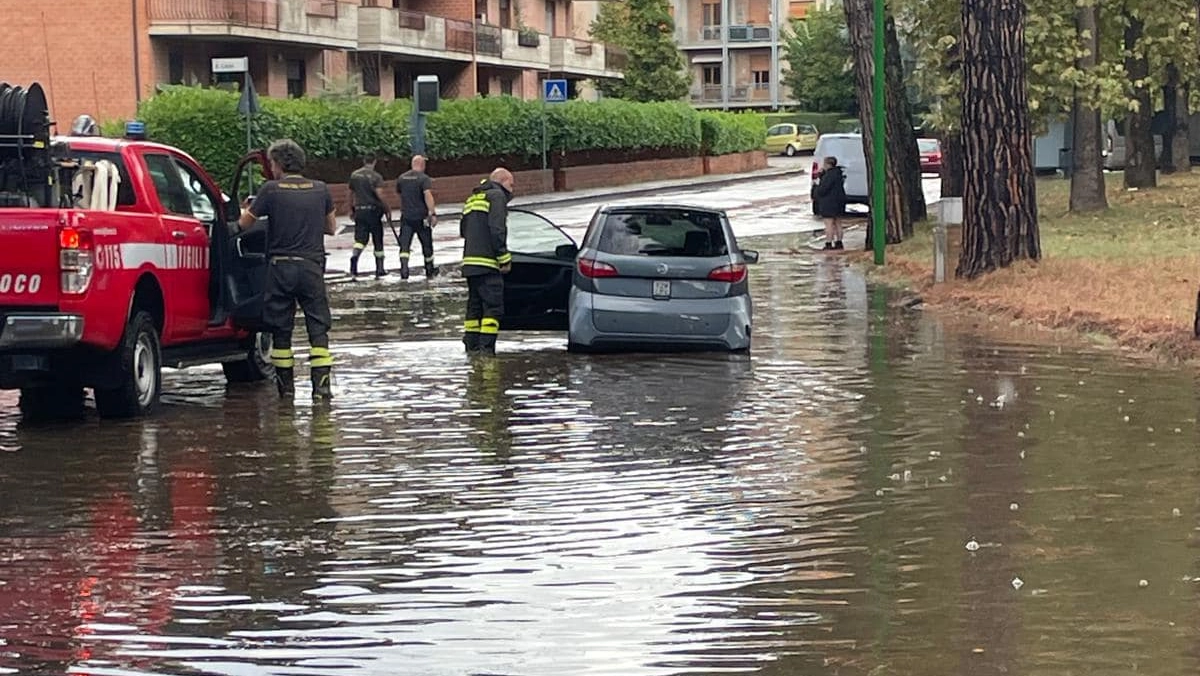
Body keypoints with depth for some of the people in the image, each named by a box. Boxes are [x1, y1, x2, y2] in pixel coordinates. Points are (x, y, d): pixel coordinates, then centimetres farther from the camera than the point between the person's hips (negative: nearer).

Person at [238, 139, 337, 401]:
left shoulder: (271, 190, -4)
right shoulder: (320, 190, 5)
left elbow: (244, 224, 3)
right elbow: (331, 227, 16)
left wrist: (247, 210, 24)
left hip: (280, 266, -1)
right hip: (312, 266, 1)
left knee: (281, 329, 9)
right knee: (318, 327, 3)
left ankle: (286, 385, 14)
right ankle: (321, 383, -8)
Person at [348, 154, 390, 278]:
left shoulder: (354, 175, 7)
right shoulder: (375, 176, -8)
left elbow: (351, 193, 13)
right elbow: (379, 194, -16)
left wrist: (352, 209, 23)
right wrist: (387, 209, -7)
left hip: (359, 210, 3)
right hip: (373, 210, -3)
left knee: (360, 239, -1)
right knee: (378, 241, 9)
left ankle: (354, 256, -32)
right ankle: (379, 269, 13)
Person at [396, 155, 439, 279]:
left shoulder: (401, 178, 7)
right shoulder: (424, 178, -9)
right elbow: (428, 194, -22)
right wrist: (432, 213, -25)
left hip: (406, 217, 3)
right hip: (421, 216, -3)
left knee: (404, 244, -1)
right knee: (427, 244, 13)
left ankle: (404, 269, -20)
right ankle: (430, 270, 26)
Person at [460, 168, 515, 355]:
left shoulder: (472, 198, 24)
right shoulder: (497, 196, -4)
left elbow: (463, 230, 25)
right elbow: (497, 229, -15)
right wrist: (504, 258, -13)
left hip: (469, 261, 9)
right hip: (487, 263, -9)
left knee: (474, 305, 14)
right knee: (493, 306, -10)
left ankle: (471, 344, 14)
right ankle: (486, 347, -17)